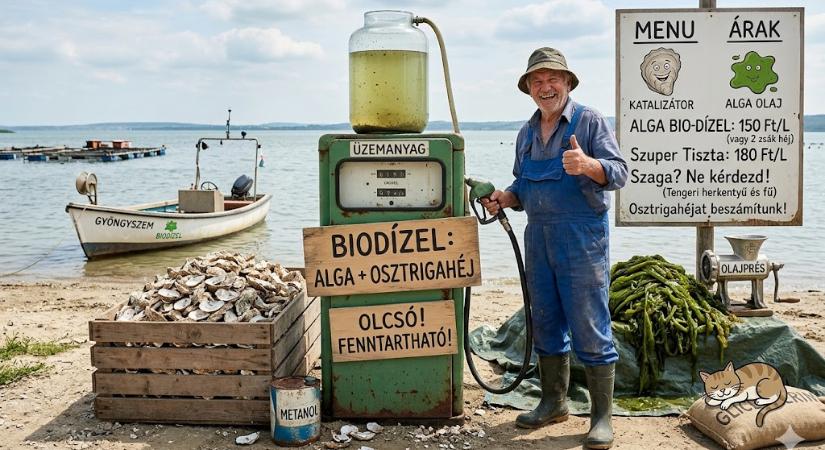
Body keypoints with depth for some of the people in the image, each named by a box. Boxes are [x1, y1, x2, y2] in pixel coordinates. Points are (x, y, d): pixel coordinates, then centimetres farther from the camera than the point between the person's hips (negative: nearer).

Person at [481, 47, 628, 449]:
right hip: (538, 236, 6)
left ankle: (602, 415, 5)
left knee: (590, 329, -4)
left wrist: (588, 165, -32)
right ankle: (553, 402, 27)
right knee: (546, 325, 13)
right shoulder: (526, 134, 15)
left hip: (582, 237, -6)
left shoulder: (590, 121, -4)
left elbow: (619, 172, -13)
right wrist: (503, 198, 0)